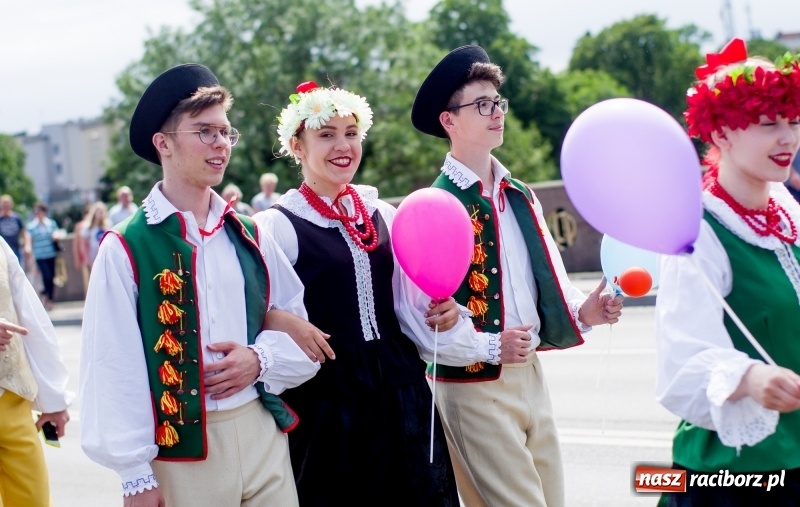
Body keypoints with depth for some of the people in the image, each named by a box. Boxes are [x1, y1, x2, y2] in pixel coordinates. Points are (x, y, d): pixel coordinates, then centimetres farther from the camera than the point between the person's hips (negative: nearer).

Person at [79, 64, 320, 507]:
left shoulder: (249, 237, 9)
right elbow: (114, 369, -9)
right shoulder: (126, 249, -7)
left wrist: (261, 359, -8)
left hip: (264, 436, 5)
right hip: (181, 452, -4)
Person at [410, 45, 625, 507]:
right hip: (473, 386, -7)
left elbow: (547, 278, 17)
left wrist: (582, 311, -2)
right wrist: (489, 347, -21)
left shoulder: (520, 196, 11)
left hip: (532, 377, 7)